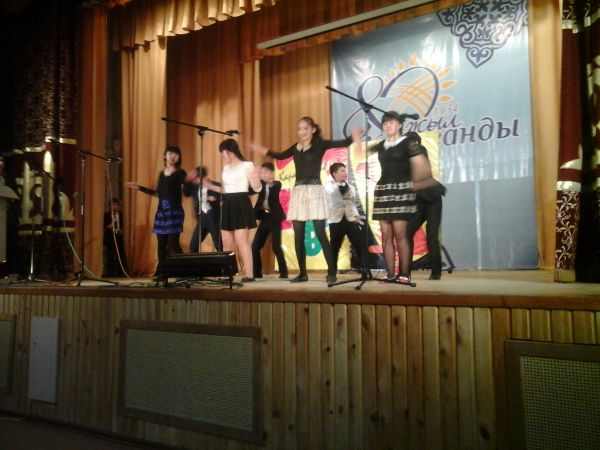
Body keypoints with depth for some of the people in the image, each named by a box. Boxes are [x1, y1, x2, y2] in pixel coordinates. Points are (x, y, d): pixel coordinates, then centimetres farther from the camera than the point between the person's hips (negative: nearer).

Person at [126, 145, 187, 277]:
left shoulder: (180, 173, -1)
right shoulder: (162, 173, 16)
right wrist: (139, 187, 26)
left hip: (175, 211, -5)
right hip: (161, 212, 6)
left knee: (173, 243, -13)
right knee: (161, 243, 6)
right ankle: (160, 272, 13)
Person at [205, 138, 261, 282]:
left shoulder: (246, 165, -4)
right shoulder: (226, 168, 17)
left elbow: (257, 188, -8)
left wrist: (255, 178, -27)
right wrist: (208, 184, 19)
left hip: (241, 204, -7)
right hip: (227, 206, 7)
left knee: (241, 240, -13)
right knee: (226, 243, 7)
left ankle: (249, 274, -11)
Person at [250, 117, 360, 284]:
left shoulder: (320, 144, -1)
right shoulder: (296, 147, 14)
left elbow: (340, 143, -16)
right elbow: (281, 156, 31)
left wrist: (353, 138, -34)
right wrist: (264, 151, 28)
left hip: (315, 190, -5)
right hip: (298, 191, 5)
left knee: (320, 234, -8)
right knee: (298, 236, 4)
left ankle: (331, 272, -1)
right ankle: (302, 273, 14)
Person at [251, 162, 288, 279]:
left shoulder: (277, 184, -4)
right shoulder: (261, 184, 8)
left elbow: (271, 195, -22)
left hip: (274, 218, -5)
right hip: (264, 218, 5)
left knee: (276, 246, -7)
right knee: (255, 246, -1)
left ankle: (283, 271, 8)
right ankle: (257, 272, 9)